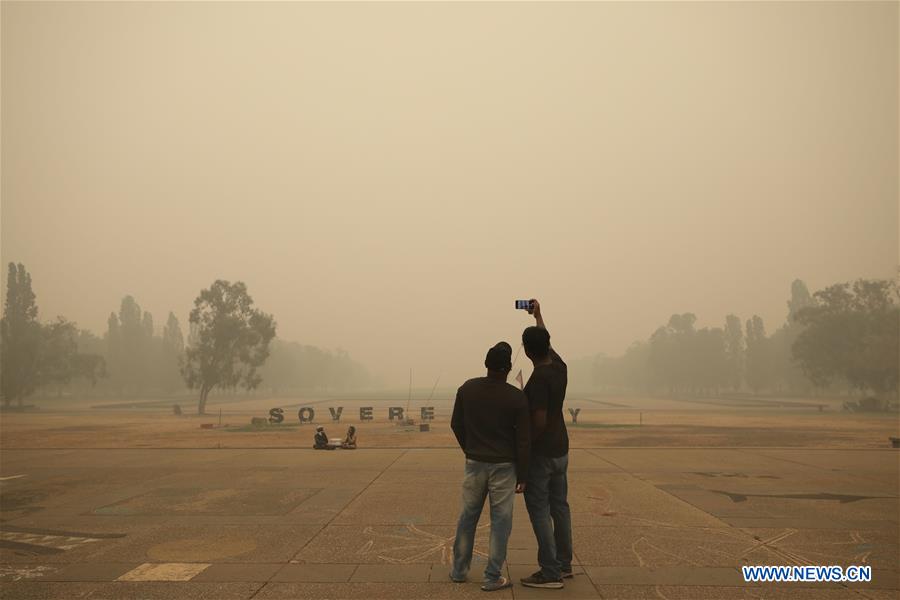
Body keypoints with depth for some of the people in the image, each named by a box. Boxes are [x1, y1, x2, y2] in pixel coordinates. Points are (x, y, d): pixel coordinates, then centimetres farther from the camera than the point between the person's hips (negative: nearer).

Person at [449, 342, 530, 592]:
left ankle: (459, 570, 25)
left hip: (474, 463, 3)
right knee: (500, 520, 6)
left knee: (467, 516, 15)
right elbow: (523, 441, -10)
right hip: (504, 466, -3)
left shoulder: (467, 389, -4)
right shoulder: (517, 398, -13)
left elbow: (456, 424, 5)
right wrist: (522, 475, -1)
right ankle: (492, 577, 11)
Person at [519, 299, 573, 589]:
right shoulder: (560, 367, 2)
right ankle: (564, 563, 25)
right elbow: (547, 344, 23)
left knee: (539, 510, -2)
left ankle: (550, 572, 2)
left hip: (541, 453, -8)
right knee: (559, 506, 15)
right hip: (561, 449, 9)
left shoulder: (539, 378, -22)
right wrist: (538, 315, 33)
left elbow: (539, 422, -24)